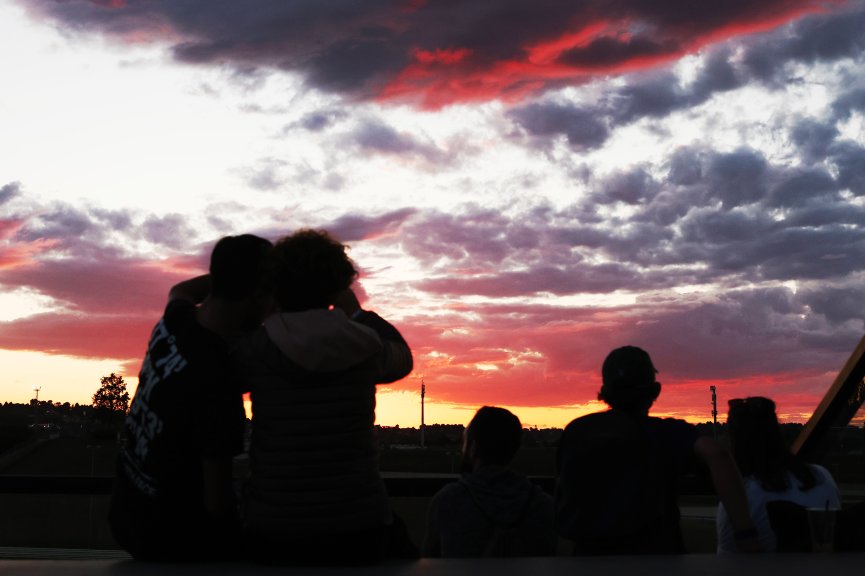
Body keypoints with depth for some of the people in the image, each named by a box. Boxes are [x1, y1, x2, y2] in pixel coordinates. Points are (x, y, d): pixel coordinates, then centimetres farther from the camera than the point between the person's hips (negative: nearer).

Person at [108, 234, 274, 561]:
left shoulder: (174, 319, -8)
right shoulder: (217, 381, -31)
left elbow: (180, 290, 21)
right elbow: (217, 502, -24)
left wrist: (237, 268, 8)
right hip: (175, 540, -8)